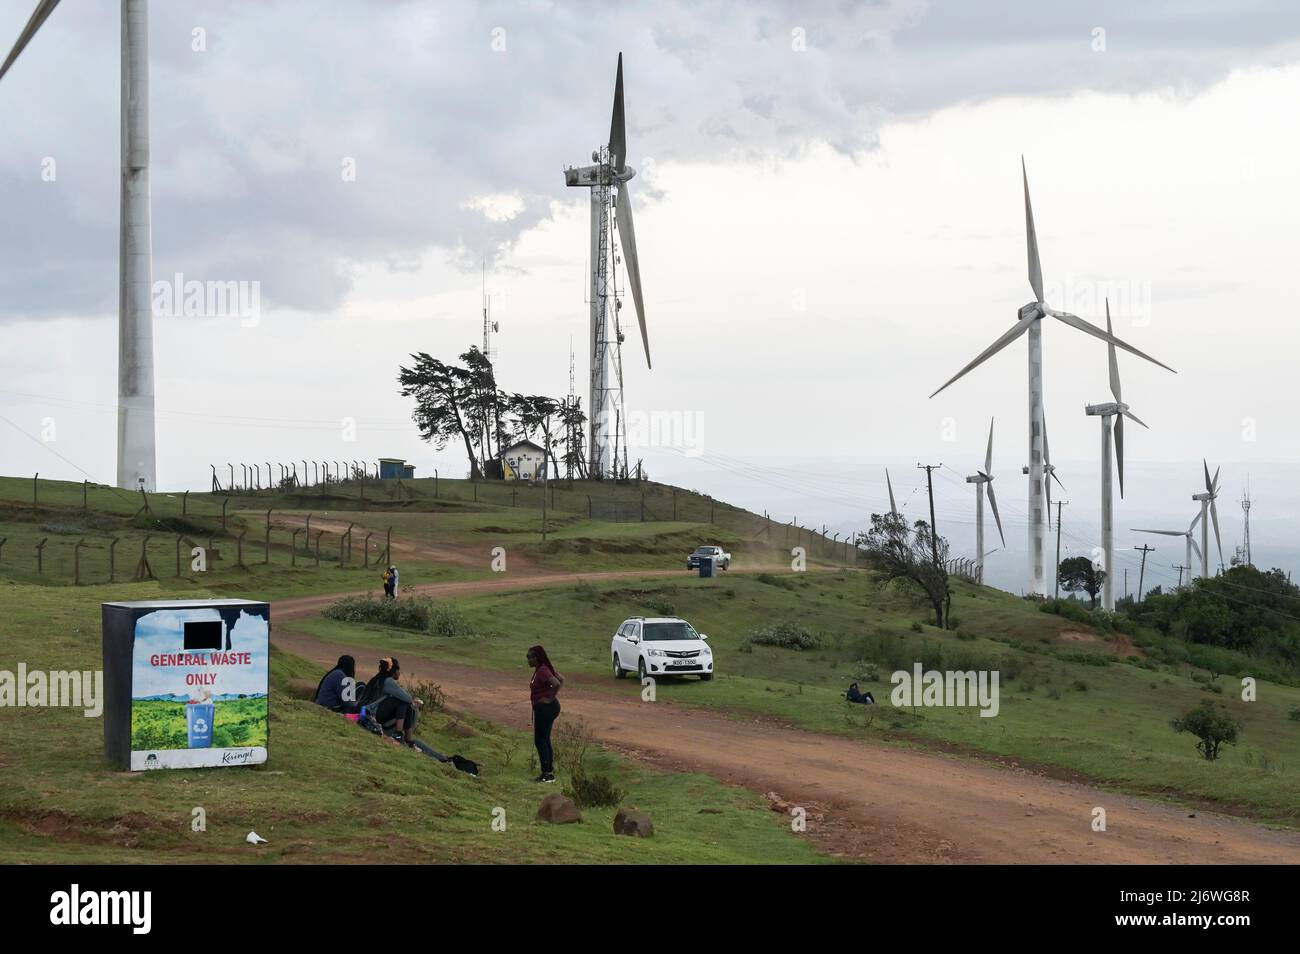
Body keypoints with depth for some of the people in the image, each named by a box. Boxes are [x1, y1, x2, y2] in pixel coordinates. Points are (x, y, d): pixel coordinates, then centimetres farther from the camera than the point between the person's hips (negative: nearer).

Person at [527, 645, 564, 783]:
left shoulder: (542, 671, -20)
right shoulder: (541, 669, 11)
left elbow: (557, 684, -34)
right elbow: (561, 680, 19)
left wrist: (550, 698, -22)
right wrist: (551, 695, 12)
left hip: (546, 708, -11)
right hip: (543, 708, 11)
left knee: (540, 740, -4)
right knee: (545, 740, 16)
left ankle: (547, 773, -1)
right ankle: (549, 772, 21)